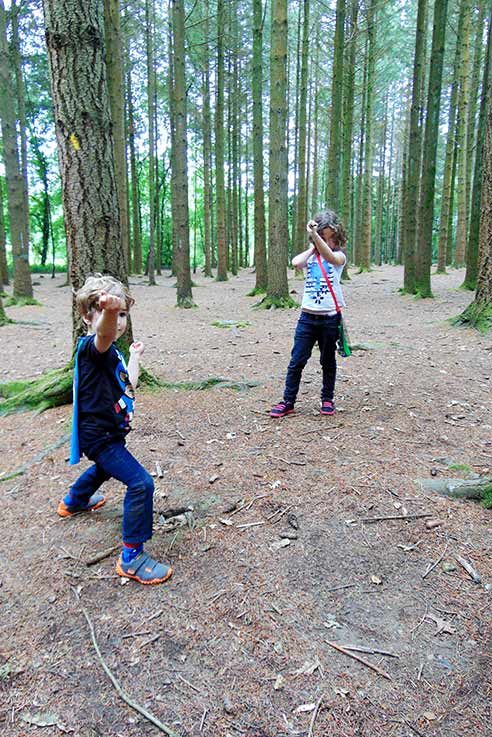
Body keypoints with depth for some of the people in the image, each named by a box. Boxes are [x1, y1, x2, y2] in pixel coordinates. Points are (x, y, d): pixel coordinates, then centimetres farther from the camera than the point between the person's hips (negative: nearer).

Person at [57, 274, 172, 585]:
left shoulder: (111, 352, 8)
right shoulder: (91, 346, -23)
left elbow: (128, 383, 16)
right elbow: (104, 334, -49)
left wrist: (135, 355, 28)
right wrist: (107, 311, -72)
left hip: (105, 432, 11)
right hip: (99, 435, -11)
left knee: (105, 467, 38)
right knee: (140, 483, -18)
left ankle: (73, 501, 65)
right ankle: (132, 558, -8)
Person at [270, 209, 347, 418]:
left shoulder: (339, 256, 0)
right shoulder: (310, 255, 8)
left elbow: (328, 255, -25)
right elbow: (296, 263, -15)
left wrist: (314, 234, -37)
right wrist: (312, 247, -2)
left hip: (330, 318, -2)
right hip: (307, 316, 2)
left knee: (328, 361, 11)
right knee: (297, 361, 2)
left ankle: (327, 399, 27)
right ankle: (288, 401, 10)